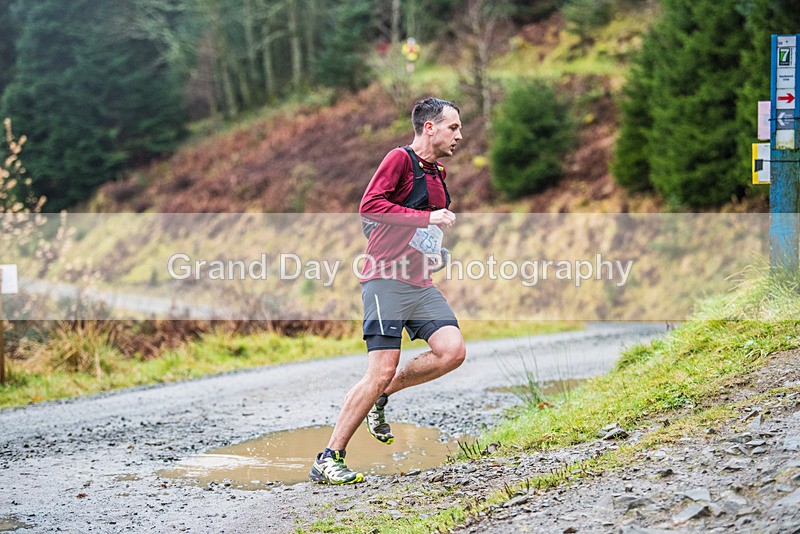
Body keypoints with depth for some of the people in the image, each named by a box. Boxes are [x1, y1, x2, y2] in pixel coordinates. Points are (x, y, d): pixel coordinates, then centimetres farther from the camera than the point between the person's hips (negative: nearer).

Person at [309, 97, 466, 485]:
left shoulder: (437, 174, 21)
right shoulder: (400, 159, -5)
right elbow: (369, 206, -20)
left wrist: (443, 226, 18)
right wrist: (426, 218, -20)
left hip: (419, 282, 8)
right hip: (386, 279, -8)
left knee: (452, 350, -13)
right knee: (382, 370, -14)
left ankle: (380, 397, 9)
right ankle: (328, 460, -5)